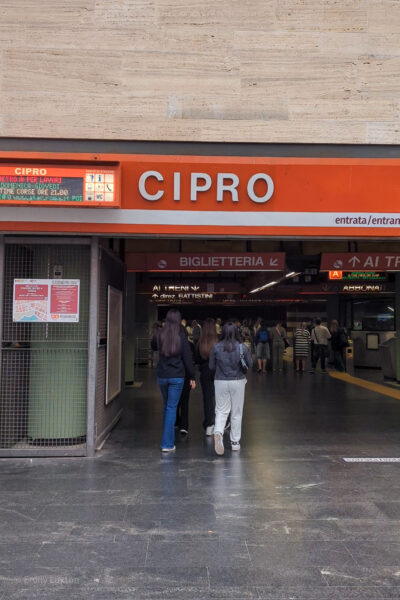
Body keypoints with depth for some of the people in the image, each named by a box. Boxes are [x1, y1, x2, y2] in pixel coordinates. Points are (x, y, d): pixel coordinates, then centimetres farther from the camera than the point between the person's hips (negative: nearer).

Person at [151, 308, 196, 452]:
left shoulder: (159, 335, -2)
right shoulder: (182, 337, -9)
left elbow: (153, 347, 21)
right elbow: (187, 359, -6)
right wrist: (192, 377, 1)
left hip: (162, 376, 3)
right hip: (177, 377, -3)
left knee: (167, 406, 18)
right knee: (172, 407, 1)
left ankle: (169, 440, 26)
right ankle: (167, 444, 0)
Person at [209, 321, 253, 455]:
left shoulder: (216, 347, -7)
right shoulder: (242, 347, -9)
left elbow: (211, 366, 0)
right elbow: (250, 365, 0)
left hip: (220, 382, 0)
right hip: (238, 382, 0)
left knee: (221, 411, 8)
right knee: (236, 413, 12)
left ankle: (218, 432, -18)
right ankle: (235, 442, 20)